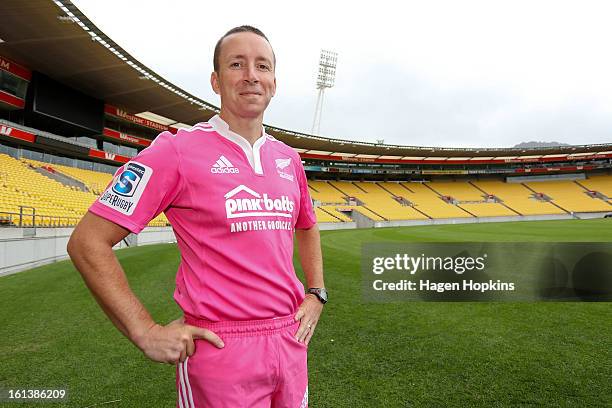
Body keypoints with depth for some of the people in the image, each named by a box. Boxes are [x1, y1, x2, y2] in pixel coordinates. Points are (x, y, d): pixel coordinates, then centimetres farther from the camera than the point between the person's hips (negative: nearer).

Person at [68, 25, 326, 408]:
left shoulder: (289, 159, 6)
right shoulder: (178, 150, -12)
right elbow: (87, 242, -10)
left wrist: (317, 294, 12)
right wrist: (147, 333, -13)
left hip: (291, 340, 6)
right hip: (221, 349, -5)